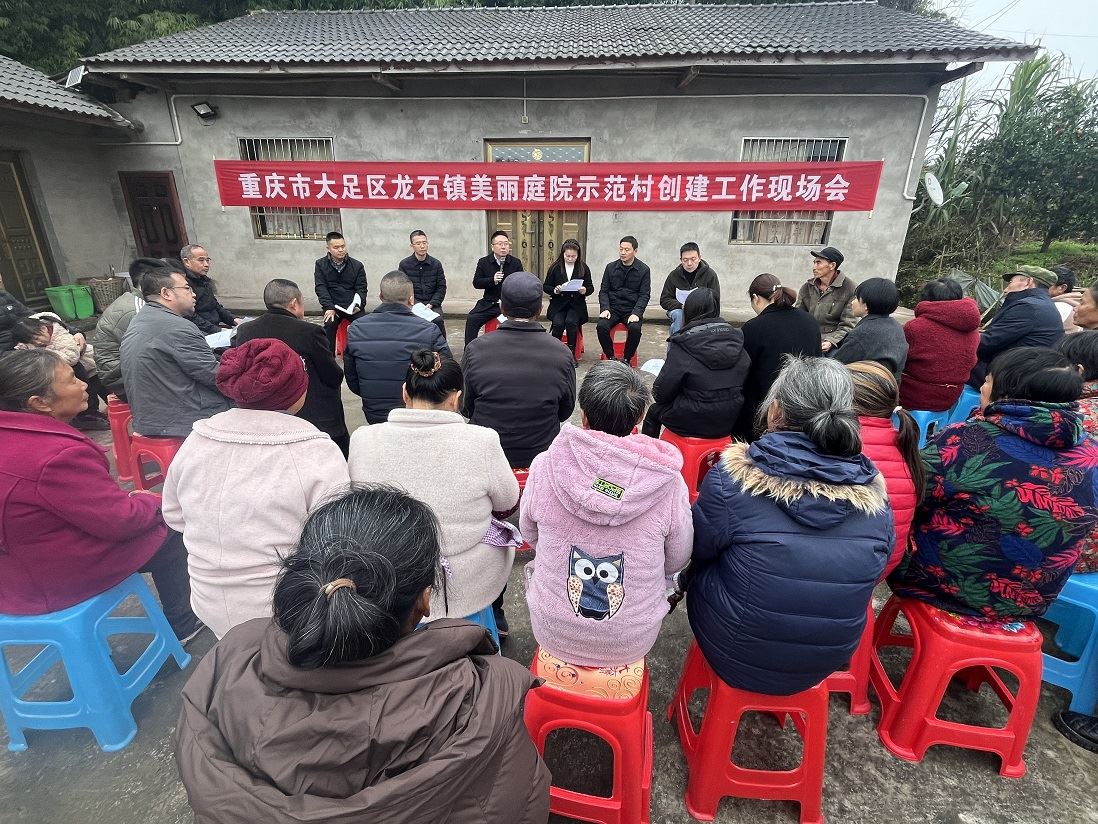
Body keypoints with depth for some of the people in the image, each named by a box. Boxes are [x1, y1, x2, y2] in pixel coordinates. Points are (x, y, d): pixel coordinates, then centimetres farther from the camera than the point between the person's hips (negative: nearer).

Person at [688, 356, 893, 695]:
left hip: (735, 658, -4)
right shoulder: (875, 494, -13)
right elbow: (873, 572, 4)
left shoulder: (732, 478, -26)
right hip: (822, 667, 4)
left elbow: (696, 552, -9)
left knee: (703, 569, 22)